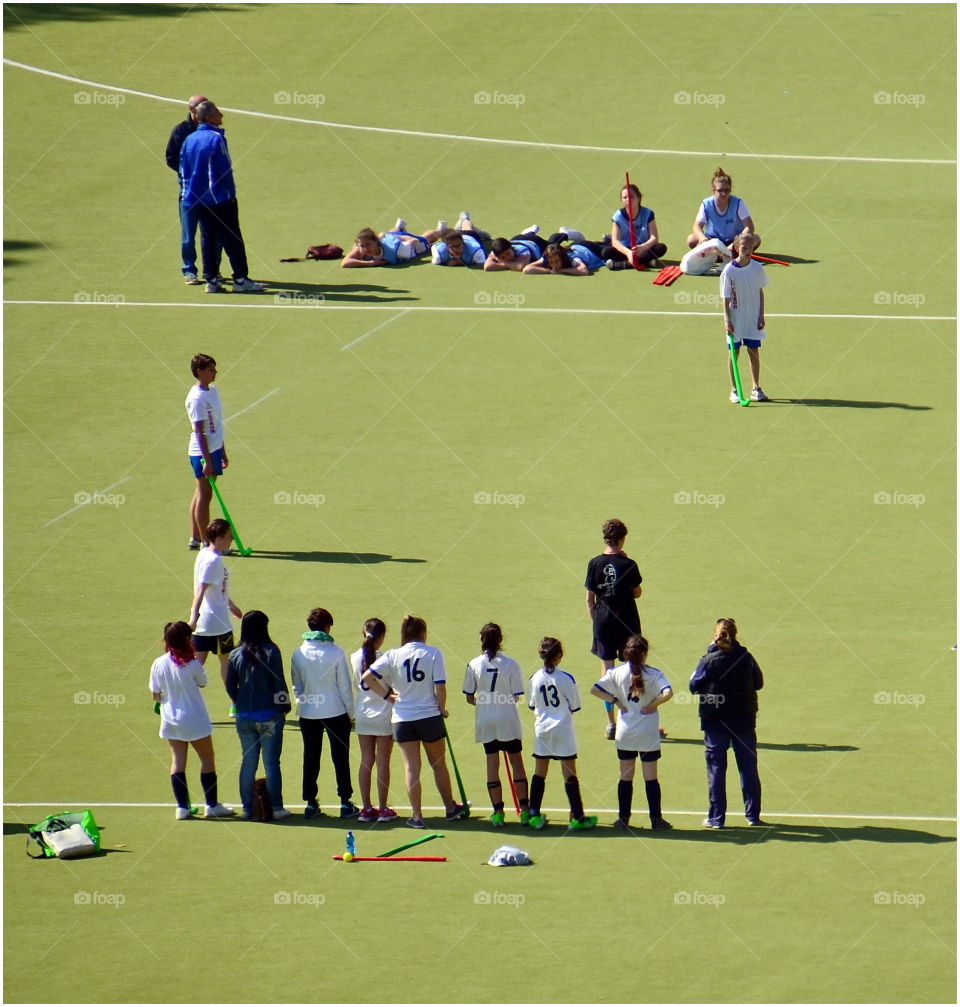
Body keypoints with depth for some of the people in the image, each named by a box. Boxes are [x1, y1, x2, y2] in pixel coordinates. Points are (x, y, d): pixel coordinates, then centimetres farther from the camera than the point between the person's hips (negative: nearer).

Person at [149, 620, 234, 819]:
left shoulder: (158, 664, -7)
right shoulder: (192, 664, -19)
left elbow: (155, 695, -1)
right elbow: (202, 683, -1)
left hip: (170, 719, 4)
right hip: (194, 719, -4)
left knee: (177, 761, 10)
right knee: (207, 759, 9)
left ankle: (182, 807, 9)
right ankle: (211, 805, 11)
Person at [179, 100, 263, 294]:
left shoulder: (189, 140, 7)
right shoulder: (216, 138, -14)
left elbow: (183, 171, 11)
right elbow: (225, 170, -15)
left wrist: (186, 194, 17)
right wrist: (231, 193, -7)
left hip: (198, 198, 6)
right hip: (220, 198, -6)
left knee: (208, 239, 10)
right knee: (232, 239, -2)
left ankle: (211, 280, 7)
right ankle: (240, 280, -3)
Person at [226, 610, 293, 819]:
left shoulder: (236, 655, -1)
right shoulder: (270, 652, -11)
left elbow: (230, 686, 4)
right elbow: (279, 683, -10)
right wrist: (285, 706, 3)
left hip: (244, 716, 3)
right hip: (269, 715, -3)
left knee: (248, 762, 12)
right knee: (271, 763, 3)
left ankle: (247, 807, 14)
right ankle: (276, 808, 5)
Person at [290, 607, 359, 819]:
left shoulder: (299, 654, -3)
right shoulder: (336, 652, -10)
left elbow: (296, 686, 6)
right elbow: (345, 686, -6)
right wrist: (350, 713, 4)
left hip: (308, 713, 2)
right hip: (336, 712, -2)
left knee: (310, 758, 10)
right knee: (340, 757, 6)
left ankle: (310, 802, 11)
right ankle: (345, 803, 7)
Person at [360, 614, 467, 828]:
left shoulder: (393, 656, -3)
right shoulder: (433, 654, -7)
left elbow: (367, 678, -8)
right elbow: (440, 687, -11)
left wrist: (386, 695, 1)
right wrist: (442, 708, 5)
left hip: (402, 719, 1)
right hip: (430, 715, -1)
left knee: (411, 768, 4)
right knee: (439, 765, 15)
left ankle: (417, 816, 3)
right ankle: (451, 809, 27)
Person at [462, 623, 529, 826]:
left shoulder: (474, 665, -6)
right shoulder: (510, 664, -10)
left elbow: (469, 698, -2)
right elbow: (517, 697, -7)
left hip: (485, 721, 1)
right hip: (508, 719, -1)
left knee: (492, 764, 8)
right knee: (516, 762, 9)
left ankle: (498, 812, 7)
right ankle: (524, 810, 9)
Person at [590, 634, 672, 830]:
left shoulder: (617, 673, -3)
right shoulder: (654, 674, -10)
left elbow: (595, 690, -6)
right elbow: (668, 693, -25)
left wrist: (616, 701, -1)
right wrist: (653, 704, -10)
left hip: (625, 733, 2)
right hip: (648, 735, -2)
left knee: (625, 777, 10)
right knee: (650, 778, 4)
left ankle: (624, 819, 12)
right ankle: (656, 819, 5)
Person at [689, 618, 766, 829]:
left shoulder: (709, 660, -11)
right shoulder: (745, 658, -4)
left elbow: (694, 686, -4)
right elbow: (758, 683, 8)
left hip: (715, 722, -2)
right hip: (744, 720, 2)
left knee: (716, 768, 5)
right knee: (748, 767, 11)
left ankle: (716, 818, 4)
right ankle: (752, 814, 13)